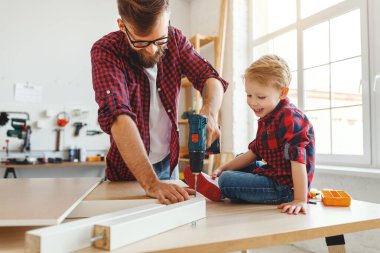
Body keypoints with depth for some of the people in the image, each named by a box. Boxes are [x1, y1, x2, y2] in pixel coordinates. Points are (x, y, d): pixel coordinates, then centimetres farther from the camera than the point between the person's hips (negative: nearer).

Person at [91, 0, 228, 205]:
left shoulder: (174, 40, -9)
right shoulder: (105, 51, -23)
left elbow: (209, 77, -9)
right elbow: (117, 116, -36)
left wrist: (209, 113, -32)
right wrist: (151, 183, -45)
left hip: (170, 163, 5)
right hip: (128, 170, -4)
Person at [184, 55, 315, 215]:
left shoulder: (290, 117, -21)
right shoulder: (267, 119, 10)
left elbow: (298, 159, -28)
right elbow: (253, 153, 14)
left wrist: (300, 200, -31)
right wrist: (224, 168, 7)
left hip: (285, 188, -10)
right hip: (273, 173, 10)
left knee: (227, 180, -19)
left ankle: (220, 193, 12)